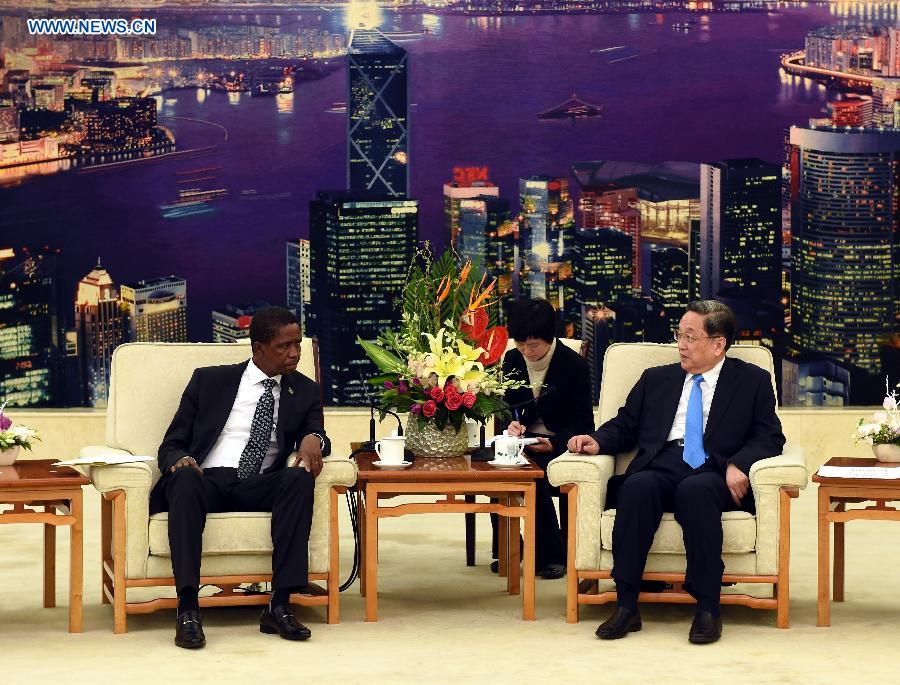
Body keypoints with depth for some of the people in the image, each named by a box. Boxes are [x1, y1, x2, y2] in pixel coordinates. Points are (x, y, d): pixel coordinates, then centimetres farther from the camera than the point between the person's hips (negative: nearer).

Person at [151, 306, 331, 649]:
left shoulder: (305, 392, 19)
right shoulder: (208, 380, 13)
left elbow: (314, 432, 4)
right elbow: (171, 445, 11)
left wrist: (314, 439, -22)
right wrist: (181, 461, -14)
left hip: (259, 489, 2)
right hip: (206, 480, -1)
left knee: (300, 477, -30)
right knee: (185, 477, -36)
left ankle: (280, 605, -33)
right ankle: (188, 610, -42)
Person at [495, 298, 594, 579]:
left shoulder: (574, 365, -7)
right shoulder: (512, 360, 7)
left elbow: (582, 423, -6)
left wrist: (554, 443, -22)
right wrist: (512, 423, -8)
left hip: (559, 444, -4)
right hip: (524, 440, 4)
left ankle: (551, 556, -19)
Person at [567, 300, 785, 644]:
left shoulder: (752, 381, 16)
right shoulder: (656, 379, 26)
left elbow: (770, 436, 7)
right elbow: (624, 426, 24)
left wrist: (739, 464, -12)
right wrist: (598, 441, 2)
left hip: (713, 474, -2)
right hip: (661, 469, 3)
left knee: (695, 490, -38)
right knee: (637, 487, -33)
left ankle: (707, 607, -35)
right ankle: (626, 605, -32)